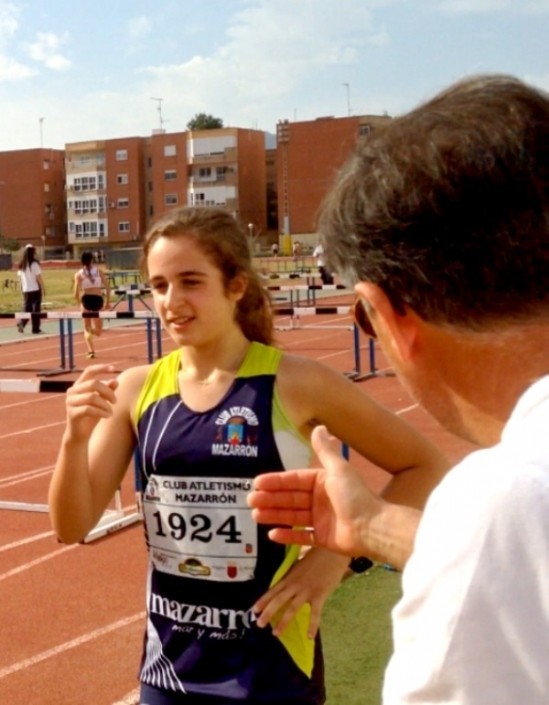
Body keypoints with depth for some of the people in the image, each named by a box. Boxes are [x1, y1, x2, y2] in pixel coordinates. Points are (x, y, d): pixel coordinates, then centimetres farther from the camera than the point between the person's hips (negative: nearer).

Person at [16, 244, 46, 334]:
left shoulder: (21, 265, 5)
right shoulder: (34, 264, -12)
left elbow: (20, 278, 9)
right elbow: (39, 278, -12)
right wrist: (43, 288, -4)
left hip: (26, 290, 5)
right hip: (35, 289, -5)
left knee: (27, 308, 11)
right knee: (36, 309, 4)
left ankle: (21, 323, -10)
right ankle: (35, 329, 6)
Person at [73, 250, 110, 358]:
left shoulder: (79, 274, 2)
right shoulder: (99, 271, 6)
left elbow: (76, 294, -4)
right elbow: (108, 287, -1)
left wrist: (80, 303, 13)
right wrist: (107, 301, 8)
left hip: (86, 299, 0)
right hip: (98, 299, 1)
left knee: (87, 328, 12)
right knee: (98, 330, 11)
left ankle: (91, 351, -7)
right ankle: (92, 329, -26)